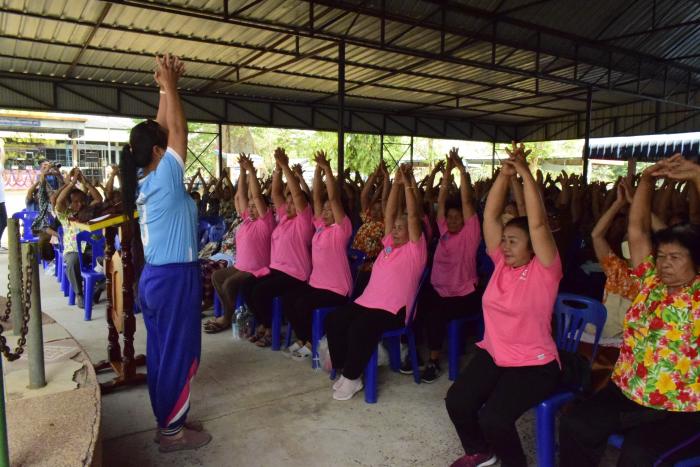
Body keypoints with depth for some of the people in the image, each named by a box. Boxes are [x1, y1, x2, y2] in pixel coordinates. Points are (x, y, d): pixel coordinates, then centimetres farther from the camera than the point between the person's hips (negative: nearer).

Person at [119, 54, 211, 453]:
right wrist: (170, 85, -1)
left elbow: (163, 129, 13)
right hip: (175, 279, -9)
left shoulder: (145, 180, 7)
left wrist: (166, 87, 14)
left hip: (155, 277, 9)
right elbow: (178, 130, -11)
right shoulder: (165, 178, -16)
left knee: (163, 353, 16)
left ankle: (168, 418, 29)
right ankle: (172, 430, 14)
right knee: (179, 354, 2)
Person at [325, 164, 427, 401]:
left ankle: (352, 378, -9)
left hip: (393, 309, -7)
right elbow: (389, 214, 11)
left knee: (359, 329, -30)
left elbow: (413, 217, -11)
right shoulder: (390, 243, 17)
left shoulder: (415, 249, -1)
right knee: (334, 320, -12)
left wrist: (408, 185, -12)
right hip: (367, 300, 7)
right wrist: (396, 183, 6)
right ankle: (345, 371, 0)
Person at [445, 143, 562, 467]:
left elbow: (538, 224, -26)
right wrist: (504, 174, -14)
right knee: (456, 402, -9)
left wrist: (525, 172, -25)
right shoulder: (501, 262, 1)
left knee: (494, 417, -22)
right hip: (491, 354, 6)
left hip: (533, 364, -5)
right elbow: (490, 215, -5)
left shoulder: (544, 270, -12)